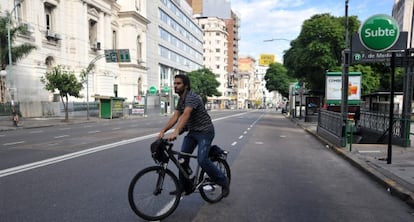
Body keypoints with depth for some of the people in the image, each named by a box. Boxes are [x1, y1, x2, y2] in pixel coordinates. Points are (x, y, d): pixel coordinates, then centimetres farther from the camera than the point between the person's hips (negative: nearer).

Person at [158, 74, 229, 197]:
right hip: (192, 132, 9)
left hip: (205, 131, -9)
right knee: (182, 158, 0)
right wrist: (163, 131, -13)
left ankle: (223, 182, 3)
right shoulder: (181, 99, 8)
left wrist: (176, 132, -51)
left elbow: (186, 115, -38)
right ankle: (185, 187, 16)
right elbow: (175, 116, -1)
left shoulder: (192, 97, -21)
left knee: (202, 160, -18)